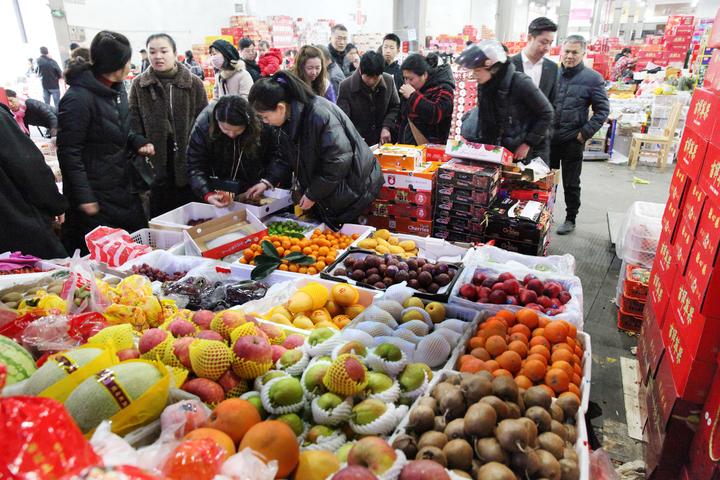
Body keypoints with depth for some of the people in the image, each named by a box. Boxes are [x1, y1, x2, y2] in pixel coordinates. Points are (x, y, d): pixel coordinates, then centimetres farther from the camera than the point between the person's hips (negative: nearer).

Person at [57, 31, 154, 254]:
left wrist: (138, 142, 0)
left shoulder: (117, 89, 7)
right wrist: (83, 196, -19)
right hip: (96, 194, -8)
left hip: (123, 187, 8)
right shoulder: (78, 99, -19)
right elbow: (69, 152, -18)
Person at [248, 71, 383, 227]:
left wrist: (312, 195, -19)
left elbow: (338, 162, -28)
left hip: (352, 189, -8)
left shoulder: (320, 115, -29)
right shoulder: (291, 120, -1)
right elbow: (287, 157, 11)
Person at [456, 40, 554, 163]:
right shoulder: (483, 86, -2)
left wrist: (528, 143, -14)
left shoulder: (520, 83, -20)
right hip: (502, 150, 5)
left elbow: (546, 114, -13)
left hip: (531, 151, -5)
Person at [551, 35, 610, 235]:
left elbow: (603, 109, -3)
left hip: (572, 141, -3)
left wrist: (586, 132, -10)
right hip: (548, 138, 4)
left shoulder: (592, 78, -5)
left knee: (571, 184, 7)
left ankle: (570, 219, 21)